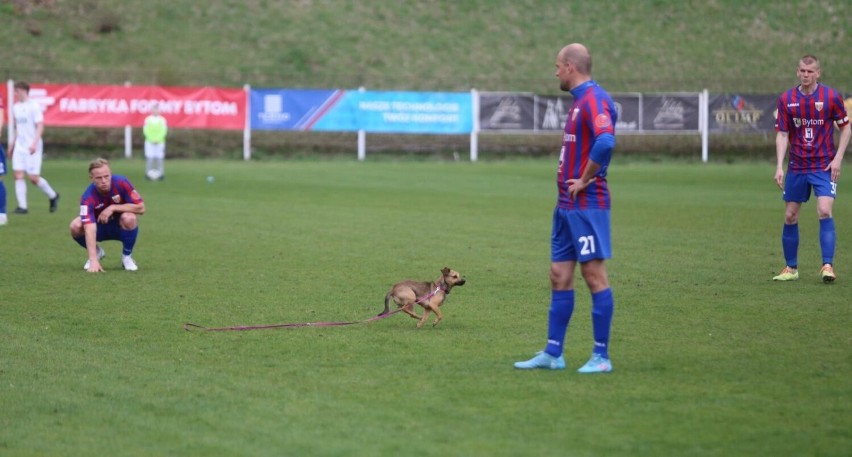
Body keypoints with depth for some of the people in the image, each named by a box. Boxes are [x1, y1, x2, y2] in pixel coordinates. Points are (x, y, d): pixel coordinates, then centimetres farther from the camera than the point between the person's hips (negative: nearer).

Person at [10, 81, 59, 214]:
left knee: (33, 177, -7)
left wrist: (34, 143, -23)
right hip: (19, 146, 6)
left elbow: (40, 126, -13)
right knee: (18, 175, -5)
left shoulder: (34, 106, -9)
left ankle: (53, 196, 15)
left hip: (32, 147, -6)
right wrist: (13, 144, 21)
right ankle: (22, 206, -5)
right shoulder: (16, 107, 13)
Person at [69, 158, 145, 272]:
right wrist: (93, 260, -51)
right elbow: (90, 229, -40)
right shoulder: (88, 197, -29)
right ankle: (97, 252, 4)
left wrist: (113, 208, -29)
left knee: (129, 218, -35)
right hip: (100, 226, 0)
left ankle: (126, 256, -7)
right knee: (76, 226, -28)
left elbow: (141, 208, -23)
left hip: (122, 227, 0)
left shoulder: (121, 183, -25)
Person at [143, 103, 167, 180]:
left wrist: (158, 139, -10)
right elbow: (146, 130, 0)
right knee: (149, 158, -4)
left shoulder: (162, 120, 3)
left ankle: (160, 173, 1)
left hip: (160, 142, 0)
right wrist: (152, 139, -10)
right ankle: (148, 173, -1)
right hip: (149, 142, 0)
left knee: (159, 158, -2)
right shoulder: (148, 119, 2)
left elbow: (164, 131, 0)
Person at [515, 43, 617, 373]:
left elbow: (605, 142, -31)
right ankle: (552, 354, 14)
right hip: (567, 205, 10)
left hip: (587, 204, -10)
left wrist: (584, 180, -20)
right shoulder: (579, 101, 17)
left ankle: (601, 356, -1)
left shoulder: (594, 99, -14)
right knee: (559, 277, 10)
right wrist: (569, 180, 14)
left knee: (594, 275, -6)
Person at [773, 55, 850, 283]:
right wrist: (779, 166, -8)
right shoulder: (786, 100, 0)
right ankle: (791, 268, 17)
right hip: (796, 167, 3)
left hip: (824, 167, -3)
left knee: (824, 212, -18)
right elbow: (782, 135, 2)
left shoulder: (831, 97, -6)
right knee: (790, 216, 4)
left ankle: (828, 266, -15)